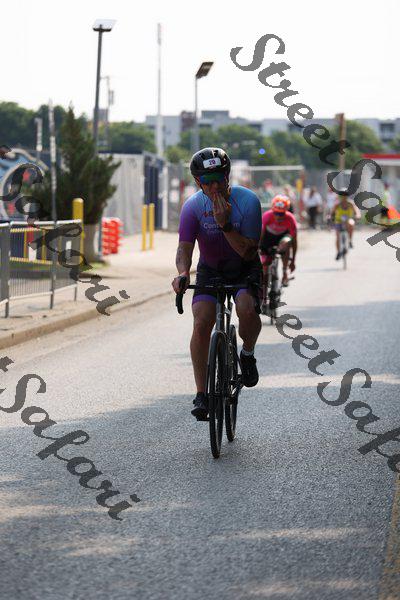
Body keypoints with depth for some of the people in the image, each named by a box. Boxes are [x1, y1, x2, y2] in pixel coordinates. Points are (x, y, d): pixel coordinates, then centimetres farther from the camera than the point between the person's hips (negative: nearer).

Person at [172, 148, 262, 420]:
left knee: (247, 309, -31)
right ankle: (201, 394, -10)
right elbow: (185, 247, -23)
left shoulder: (248, 201, -22)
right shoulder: (193, 206, -18)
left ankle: (248, 355, 1)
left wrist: (224, 224, -36)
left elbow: (248, 252, -23)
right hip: (210, 270, 1)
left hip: (244, 268, -1)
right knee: (201, 324, -20)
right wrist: (182, 273, -43)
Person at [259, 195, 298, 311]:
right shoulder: (267, 216, -33)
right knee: (264, 267, -9)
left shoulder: (290, 219, -29)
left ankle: (285, 273, -17)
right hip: (268, 237, -1)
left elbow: (294, 240, -22)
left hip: (282, 236, 1)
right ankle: (263, 299, 0)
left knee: (286, 242, -35)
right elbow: (260, 235, -30)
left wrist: (293, 261, -20)